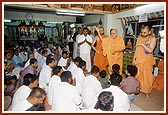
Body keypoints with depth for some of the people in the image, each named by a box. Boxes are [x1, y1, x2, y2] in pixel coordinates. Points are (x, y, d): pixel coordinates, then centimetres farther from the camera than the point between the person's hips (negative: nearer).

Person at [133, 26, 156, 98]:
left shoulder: (152, 39, -8)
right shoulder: (139, 38, 3)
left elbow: (150, 50, -16)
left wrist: (142, 44, -20)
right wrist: (134, 59, 7)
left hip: (147, 61, -3)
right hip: (139, 60, 3)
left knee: (147, 76, 1)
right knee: (138, 75, 8)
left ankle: (147, 92, 15)